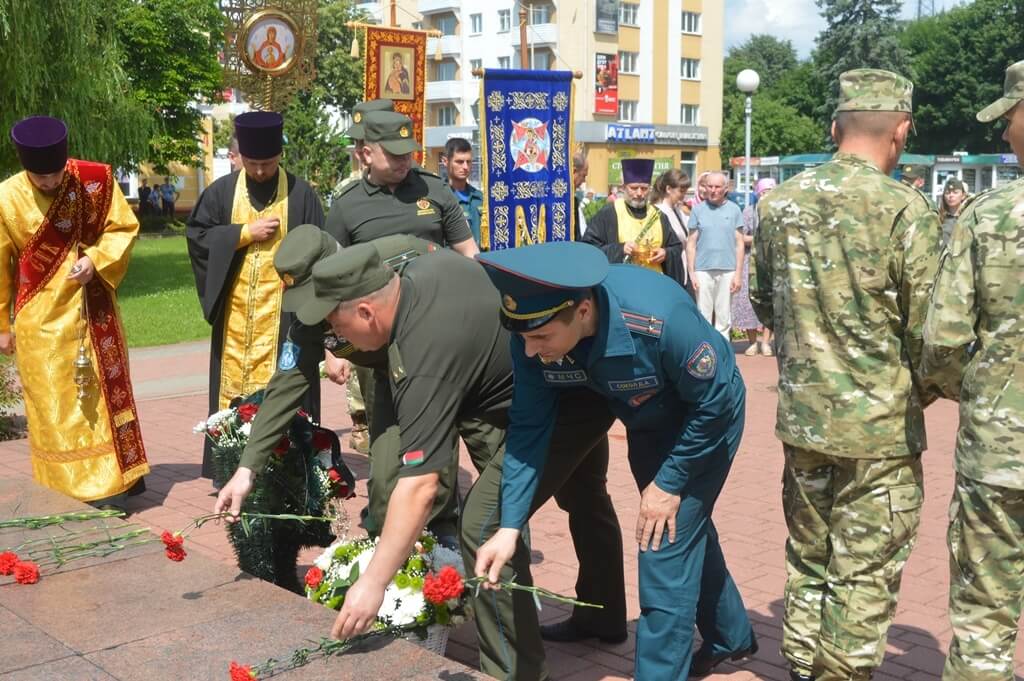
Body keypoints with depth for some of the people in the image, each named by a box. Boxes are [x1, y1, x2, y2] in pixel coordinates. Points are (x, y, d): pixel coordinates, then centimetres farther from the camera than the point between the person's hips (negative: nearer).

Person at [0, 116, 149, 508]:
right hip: (41, 316, -1)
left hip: (92, 310, 2)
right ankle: (89, 481, 9)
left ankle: (119, 472, 21)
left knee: (105, 390, 9)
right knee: (56, 401, 1)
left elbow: (125, 228, -1)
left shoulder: (95, 180, -9)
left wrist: (95, 260, -19)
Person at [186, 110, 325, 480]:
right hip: (234, 311, 3)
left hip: (283, 313, -2)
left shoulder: (300, 193, -1)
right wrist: (247, 232, -9)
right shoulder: (222, 192, 6)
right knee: (233, 384, 6)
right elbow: (197, 234, 2)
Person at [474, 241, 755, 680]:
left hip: (704, 417, -6)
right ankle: (731, 635, 48)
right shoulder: (534, 334, -28)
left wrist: (669, 483, -20)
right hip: (645, 422, 6)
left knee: (667, 546, -12)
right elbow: (529, 429, -19)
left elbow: (715, 401, -27)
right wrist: (509, 527, -26)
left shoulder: (658, 320, -43)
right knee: (685, 530, 23)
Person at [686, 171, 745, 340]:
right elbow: (691, 244, 5)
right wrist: (692, 273, -2)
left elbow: (739, 244, 6)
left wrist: (738, 273, 0)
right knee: (703, 317, 0)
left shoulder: (734, 210, 6)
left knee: (724, 319, 5)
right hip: (703, 270, 0)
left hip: (727, 270, 0)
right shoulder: (698, 210, 5)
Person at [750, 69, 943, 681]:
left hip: (802, 419, 5)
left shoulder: (780, 203, 1)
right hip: (882, 426, -5)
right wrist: (921, 393, 5)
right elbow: (929, 332, -14)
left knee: (808, 561, 20)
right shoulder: (906, 210, -16)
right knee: (865, 575, 7)